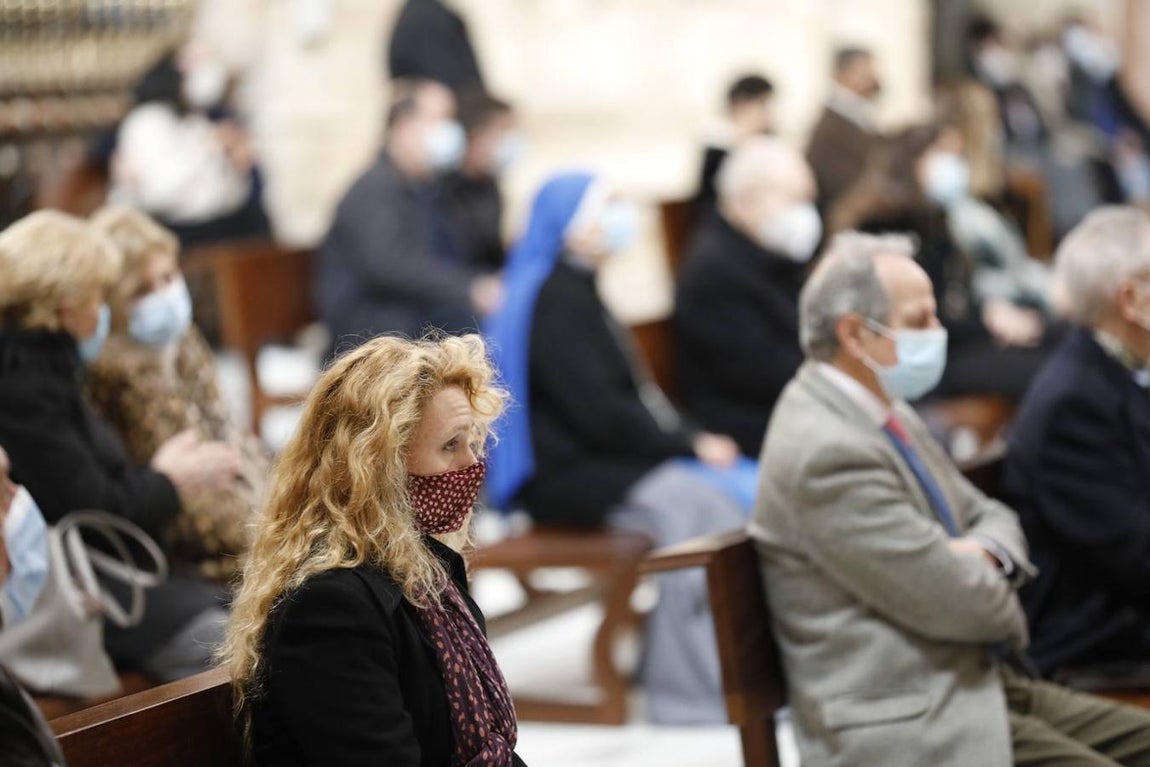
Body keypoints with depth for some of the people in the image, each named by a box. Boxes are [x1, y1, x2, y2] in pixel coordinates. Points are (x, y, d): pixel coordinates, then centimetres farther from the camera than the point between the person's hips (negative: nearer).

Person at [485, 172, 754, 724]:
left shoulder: (576, 290, 19)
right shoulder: (552, 298, -13)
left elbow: (635, 395, 21)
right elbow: (598, 411, -19)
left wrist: (692, 437, 5)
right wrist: (689, 445, -12)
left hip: (608, 456, 10)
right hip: (561, 475, -10)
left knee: (750, 490, -5)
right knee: (698, 504, -29)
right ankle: (699, 684, -24)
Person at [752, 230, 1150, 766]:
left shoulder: (886, 411, 11)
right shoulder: (827, 452, -21)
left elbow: (990, 517, 19)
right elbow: (963, 605, -21)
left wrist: (983, 552, -5)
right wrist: (1005, 609, 3)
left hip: (977, 681, 10)